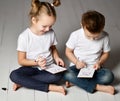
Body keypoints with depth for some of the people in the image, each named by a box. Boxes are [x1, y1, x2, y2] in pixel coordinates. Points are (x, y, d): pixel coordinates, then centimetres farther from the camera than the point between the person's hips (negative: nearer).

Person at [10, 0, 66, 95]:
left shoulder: (51, 33, -6)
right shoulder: (24, 37, -15)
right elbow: (21, 60, -10)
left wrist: (56, 58, -7)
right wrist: (36, 62, -26)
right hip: (32, 67, -2)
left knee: (59, 75, -31)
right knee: (14, 75, -30)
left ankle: (24, 82, -17)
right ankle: (49, 87, -27)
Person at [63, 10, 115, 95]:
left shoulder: (105, 37, -10)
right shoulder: (75, 35, -13)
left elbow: (106, 53, 5)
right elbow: (68, 51, -1)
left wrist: (100, 62, -14)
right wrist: (76, 62, -17)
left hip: (94, 68, 1)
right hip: (78, 66, -1)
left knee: (109, 76, -29)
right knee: (67, 75, -34)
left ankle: (76, 81, -20)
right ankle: (97, 87, -26)